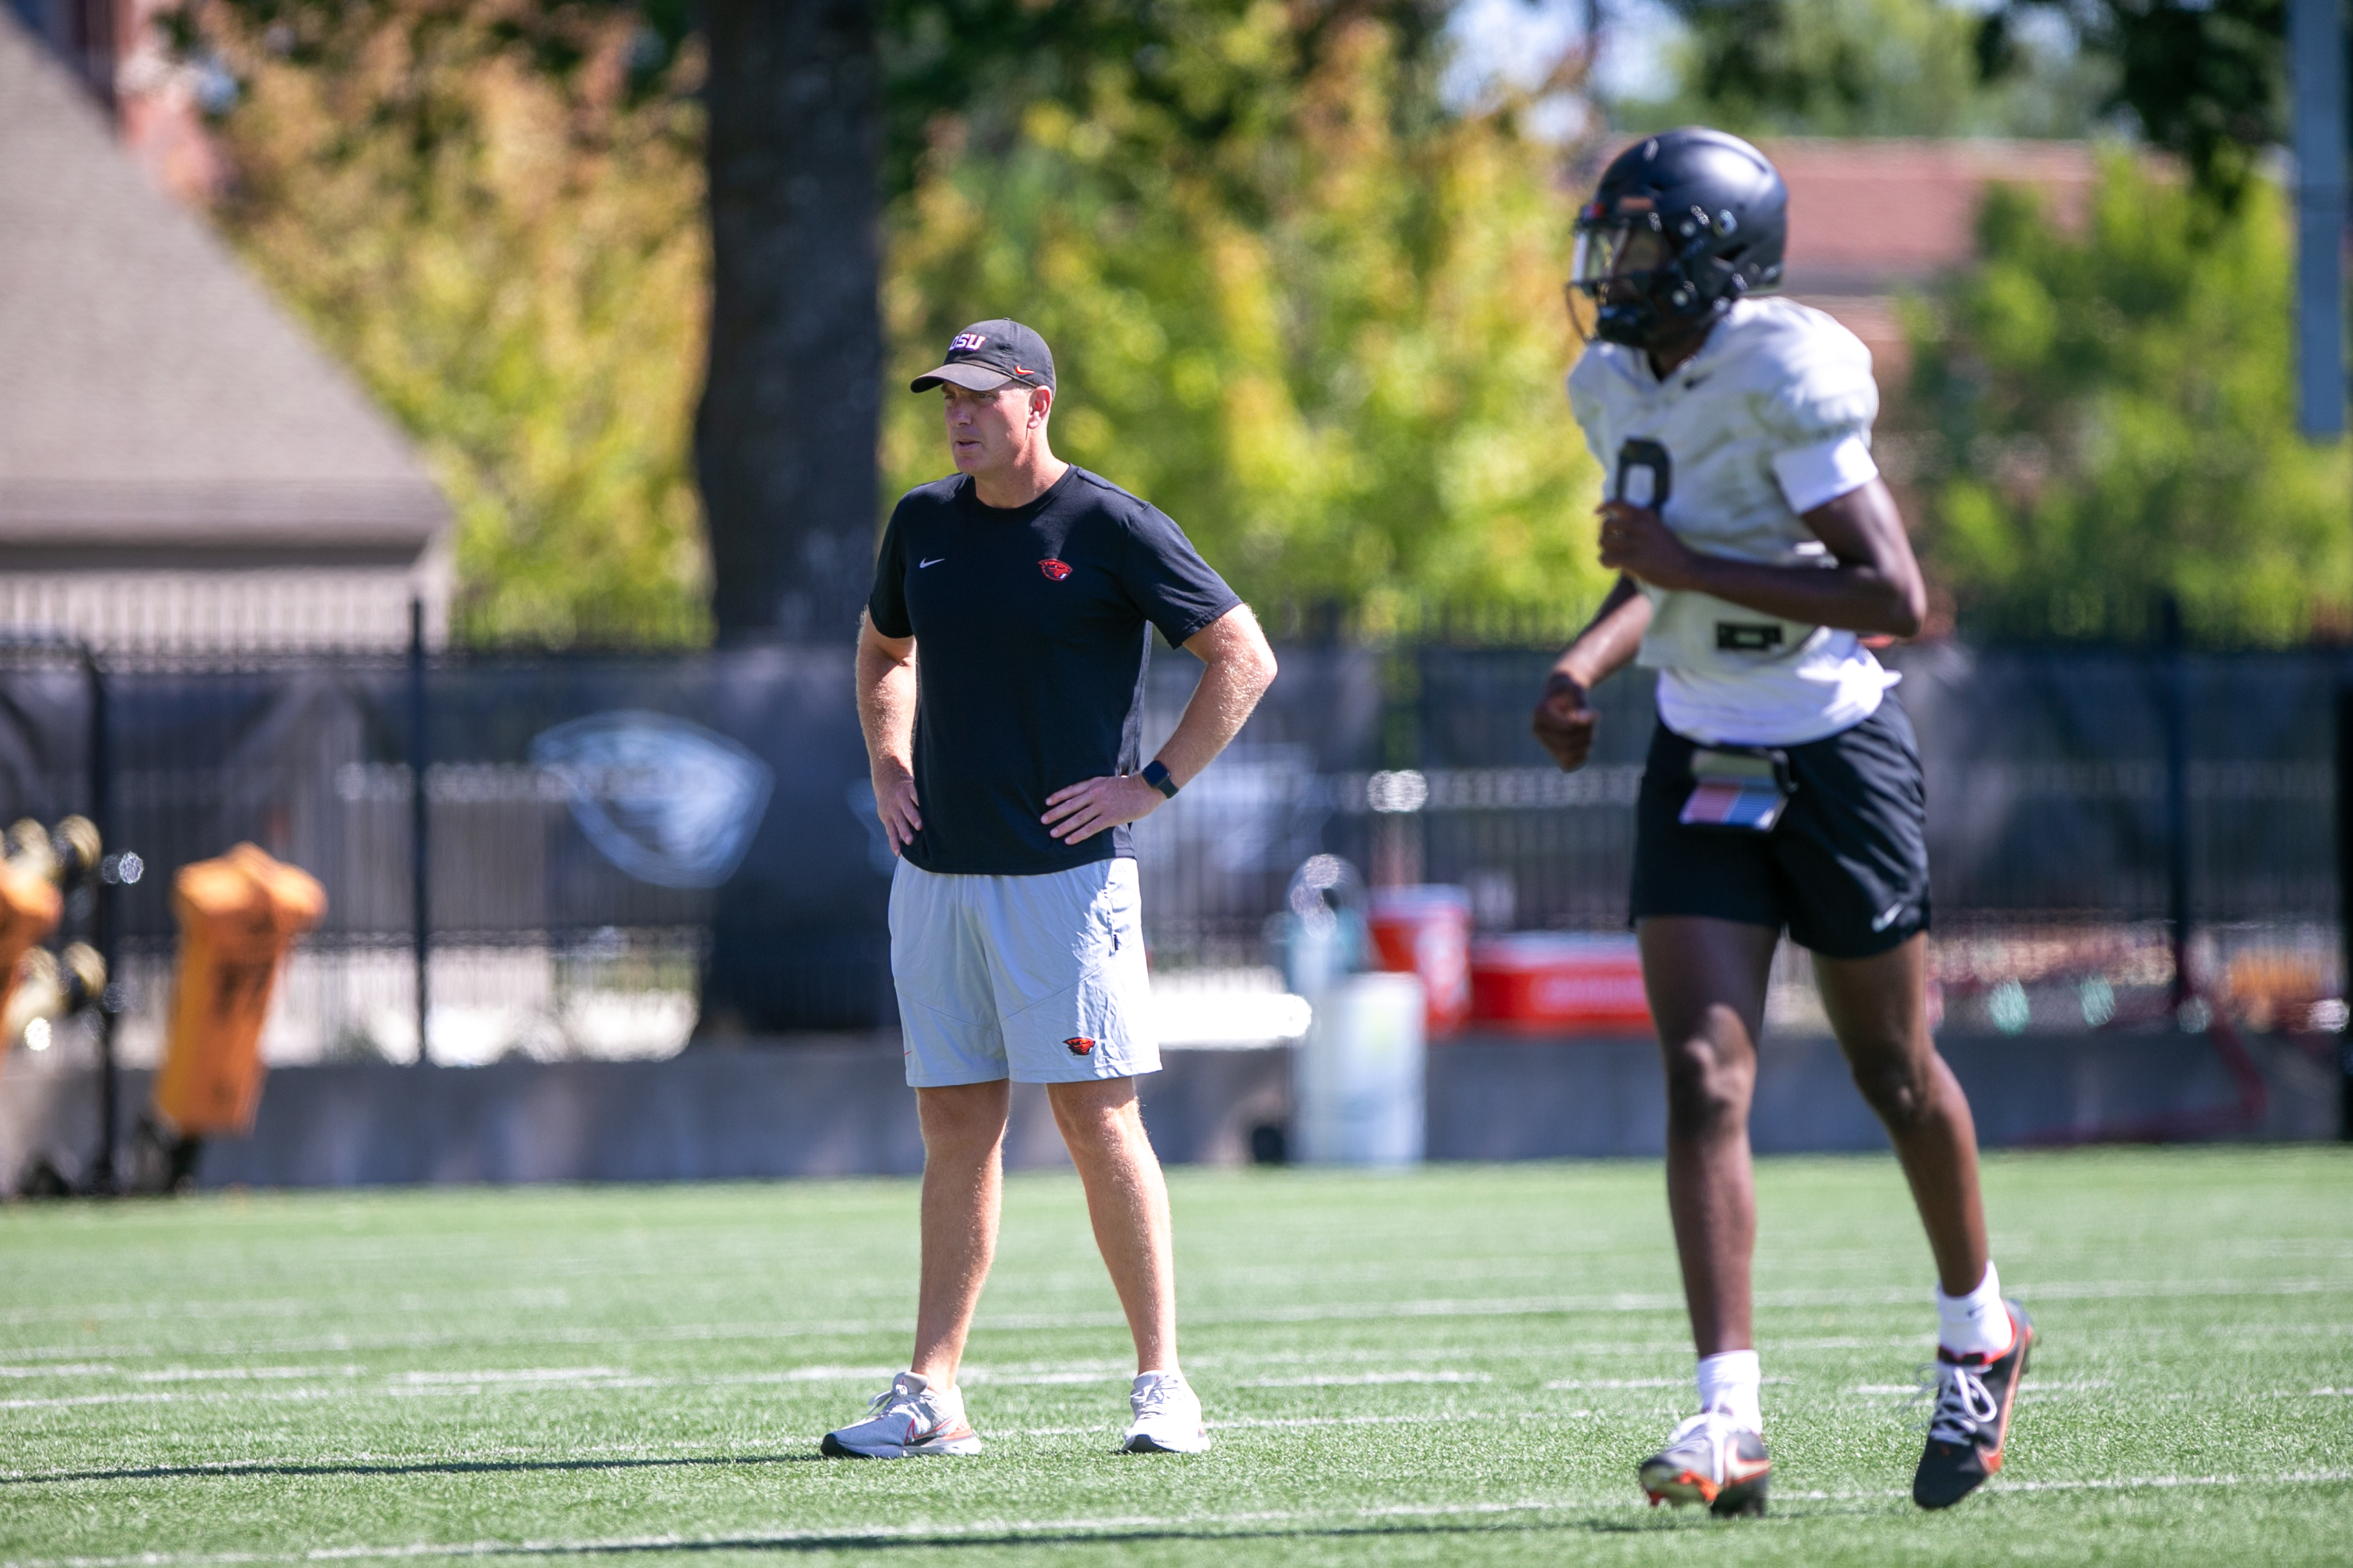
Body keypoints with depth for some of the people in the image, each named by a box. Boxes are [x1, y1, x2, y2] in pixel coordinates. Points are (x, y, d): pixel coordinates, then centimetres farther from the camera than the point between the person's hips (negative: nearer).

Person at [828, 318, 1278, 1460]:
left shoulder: (1110, 530, -7)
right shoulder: (923, 523, 11)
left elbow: (1244, 659, -5)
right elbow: (884, 652, 30)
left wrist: (1152, 785, -9)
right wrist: (887, 767, 15)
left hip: (1066, 872, -6)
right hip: (938, 872, 6)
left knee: (1096, 1118, -9)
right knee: (955, 1129, 6)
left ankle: (1162, 1383, -4)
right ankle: (931, 1396, 6)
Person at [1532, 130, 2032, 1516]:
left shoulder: (1784, 380, -21)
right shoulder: (1620, 385, 4)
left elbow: (1897, 596, -26)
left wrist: (1691, 567, -26)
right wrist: (1589, 663, 4)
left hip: (1837, 754, -6)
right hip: (1701, 764, 6)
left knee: (1896, 1072, 11)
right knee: (1706, 1076, -9)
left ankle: (1980, 1336, 36)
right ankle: (1731, 1421, -16)